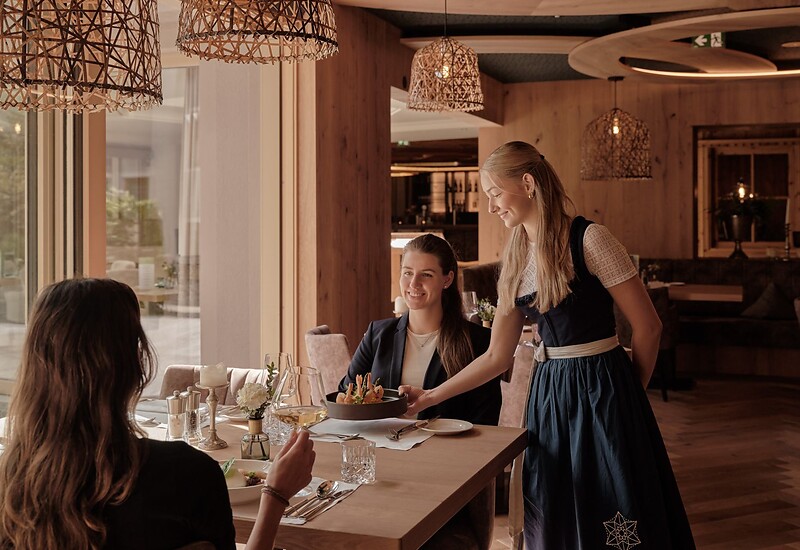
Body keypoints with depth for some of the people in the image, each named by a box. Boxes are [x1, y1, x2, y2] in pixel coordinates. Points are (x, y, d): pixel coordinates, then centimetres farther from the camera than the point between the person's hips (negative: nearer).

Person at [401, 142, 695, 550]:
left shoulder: (588, 240, -12)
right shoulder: (517, 260, 9)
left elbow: (647, 327, -8)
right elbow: (496, 356, 10)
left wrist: (627, 394, 4)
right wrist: (431, 397, 7)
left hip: (601, 391, -6)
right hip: (549, 393, 6)